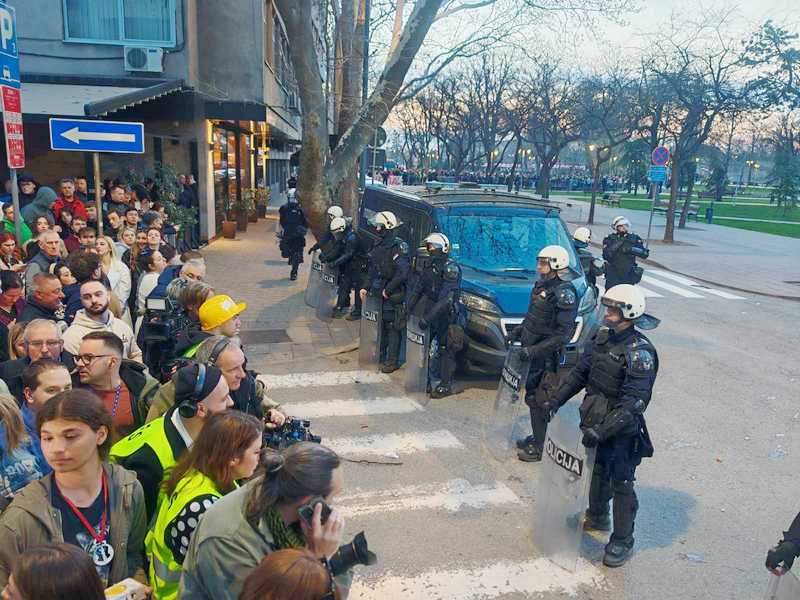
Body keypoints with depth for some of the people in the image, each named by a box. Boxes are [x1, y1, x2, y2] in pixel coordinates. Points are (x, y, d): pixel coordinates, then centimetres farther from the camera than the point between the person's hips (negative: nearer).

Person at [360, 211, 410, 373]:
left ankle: (392, 361, 5)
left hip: (392, 295, -8)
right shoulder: (378, 246, 12)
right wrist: (366, 287, 13)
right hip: (378, 293, 8)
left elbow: (403, 273, -22)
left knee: (393, 328, -2)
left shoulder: (398, 247, -16)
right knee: (380, 325, 17)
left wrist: (388, 289, -19)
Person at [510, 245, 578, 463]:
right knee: (532, 397, 18)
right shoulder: (541, 286, 8)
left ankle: (541, 448, 12)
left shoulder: (564, 293, -19)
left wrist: (536, 350, -26)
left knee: (541, 402, 0)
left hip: (547, 357, -9)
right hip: (532, 352, 9)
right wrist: (518, 331, 13)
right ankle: (537, 437, 34)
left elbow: (564, 333, -23)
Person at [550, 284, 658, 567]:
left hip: (622, 430, -7)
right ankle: (597, 517, 47)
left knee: (621, 484, 6)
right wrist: (556, 400, 3)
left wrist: (602, 430, -31)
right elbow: (580, 371, 9)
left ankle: (622, 541, 23)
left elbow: (633, 403, -28)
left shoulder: (640, 352, -24)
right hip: (594, 422, 7)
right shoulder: (602, 337, 0)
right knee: (597, 471, 24)